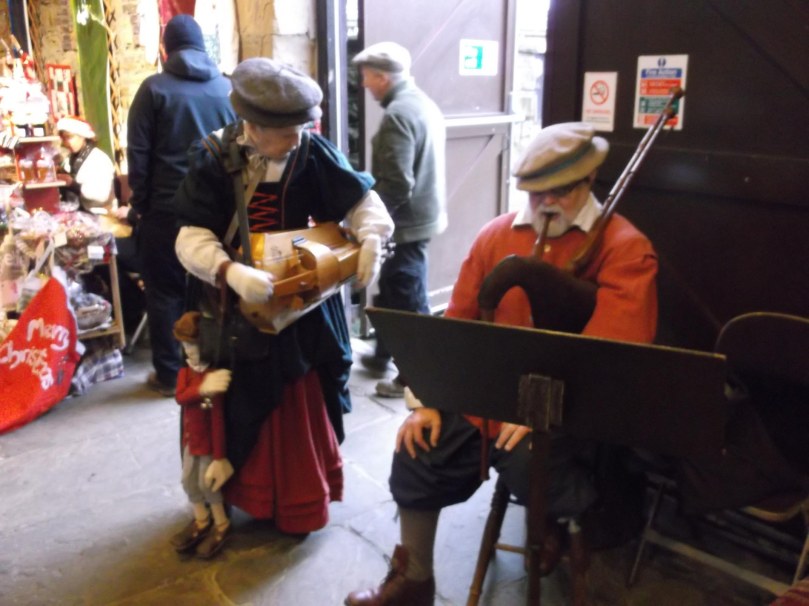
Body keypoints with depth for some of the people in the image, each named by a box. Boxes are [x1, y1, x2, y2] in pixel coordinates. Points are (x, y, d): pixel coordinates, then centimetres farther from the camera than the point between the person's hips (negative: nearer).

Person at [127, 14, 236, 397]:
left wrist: (141, 202, 5)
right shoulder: (228, 89, 4)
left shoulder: (154, 88, -4)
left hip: (167, 208, -2)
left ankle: (169, 374, 13)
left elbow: (138, 152, -5)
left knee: (165, 292, 7)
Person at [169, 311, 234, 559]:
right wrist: (201, 389, -42)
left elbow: (218, 418, -22)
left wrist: (219, 456, -21)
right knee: (189, 481, 14)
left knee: (207, 483, 2)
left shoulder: (216, 376, -22)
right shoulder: (185, 372, -3)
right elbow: (180, 397, -22)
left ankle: (222, 525, 22)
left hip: (210, 441, -7)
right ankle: (201, 521, 34)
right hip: (191, 438, 7)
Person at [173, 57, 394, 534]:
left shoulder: (314, 152, -9)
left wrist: (371, 240, -25)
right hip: (242, 308, -2)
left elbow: (362, 200, -3)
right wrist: (231, 273, -39)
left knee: (306, 407, 16)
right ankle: (252, 493, 36)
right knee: (249, 408, 13)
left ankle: (302, 502, 39)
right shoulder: (214, 159, -14)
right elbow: (192, 239, -20)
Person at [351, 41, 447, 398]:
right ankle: (383, 355, 37)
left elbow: (396, 184, -26)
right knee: (391, 292, 21)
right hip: (421, 213, 10)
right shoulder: (424, 103, 10)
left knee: (408, 301, 1)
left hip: (406, 222, -10)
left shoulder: (398, 114, -21)